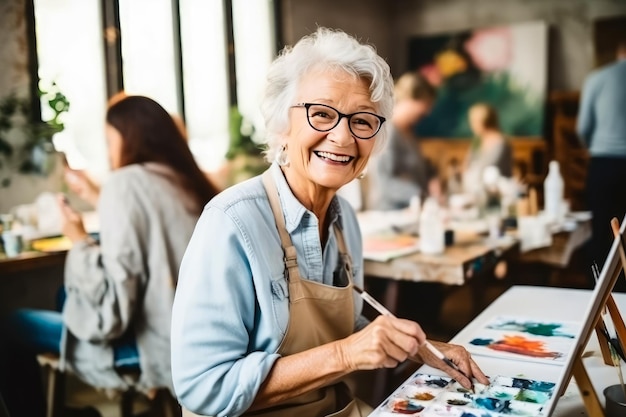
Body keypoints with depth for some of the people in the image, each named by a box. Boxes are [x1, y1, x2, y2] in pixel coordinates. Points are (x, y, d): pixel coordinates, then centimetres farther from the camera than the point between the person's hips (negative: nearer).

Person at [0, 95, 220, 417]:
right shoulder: (185, 180, 6)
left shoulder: (126, 184, -16)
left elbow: (110, 314, -23)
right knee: (69, 294, 26)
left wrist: (80, 242, -8)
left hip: (158, 347, -8)